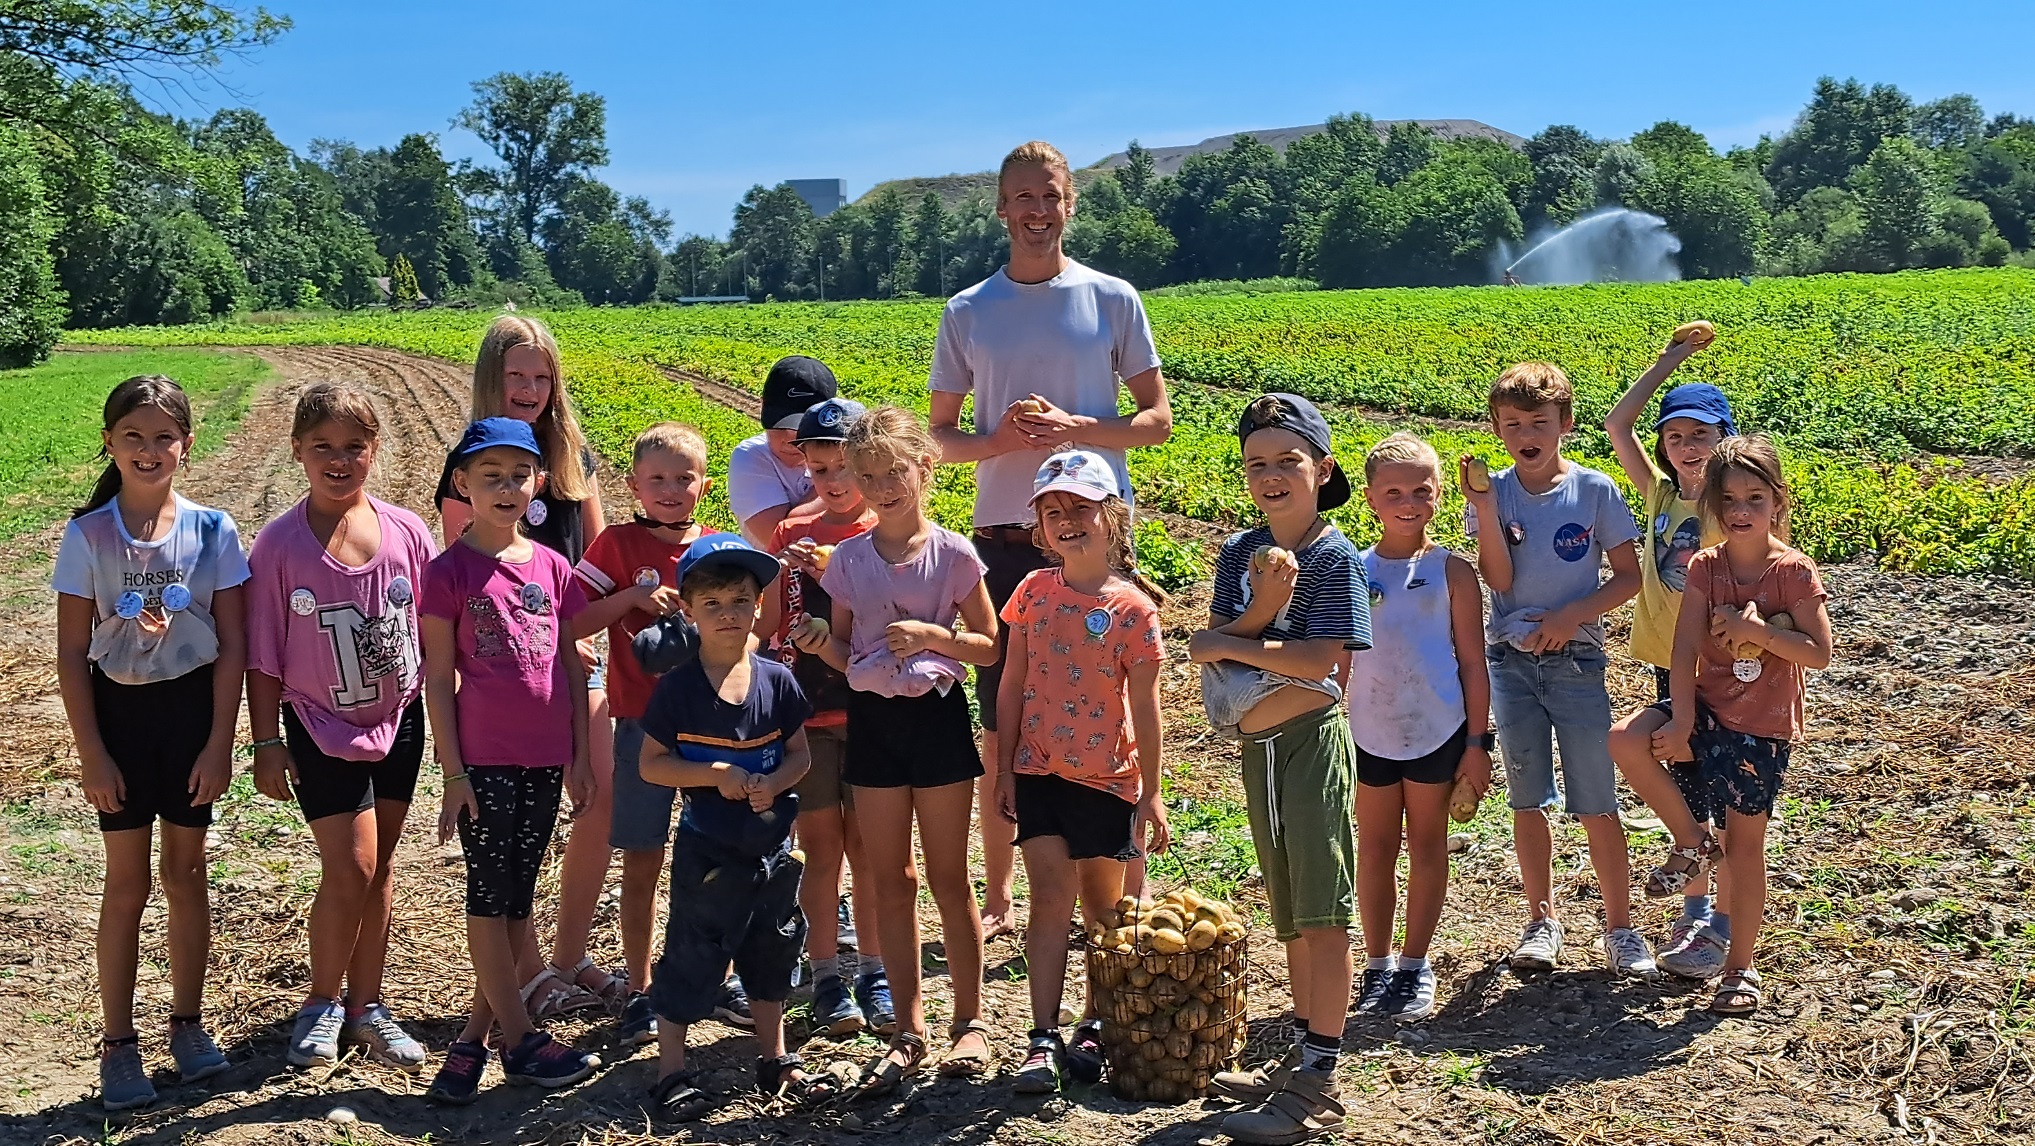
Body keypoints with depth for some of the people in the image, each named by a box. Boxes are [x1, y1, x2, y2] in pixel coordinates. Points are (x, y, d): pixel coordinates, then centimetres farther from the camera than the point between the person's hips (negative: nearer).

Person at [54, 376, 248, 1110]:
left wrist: (219, 742, -7)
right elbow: (72, 655, -4)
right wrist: (91, 753, -7)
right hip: (120, 711, 0)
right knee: (127, 882, 7)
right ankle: (118, 1043, 18)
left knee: (186, 873, 11)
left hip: (192, 707, 0)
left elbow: (232, 646, -3)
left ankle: (187, 1023, 27)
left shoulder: (212, 530, -6)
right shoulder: (87, 535, -6)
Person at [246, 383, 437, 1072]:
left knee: (379, 867, 11)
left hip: (398, 720, 3)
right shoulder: (279, 544, -11)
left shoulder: (406, 532, -6)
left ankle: (365, 1007, 25)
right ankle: (322, 1003, 15)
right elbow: (263, 657, -5)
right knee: (350, 867, -8)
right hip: (322, 727, -3)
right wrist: (267, 744, -5)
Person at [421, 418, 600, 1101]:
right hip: (484, 760, -5)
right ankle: (519, 1040, 11)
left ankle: (477, 1031, 22)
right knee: (491, 896, 2)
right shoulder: (450, 572, -5)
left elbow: (570, 665, 10)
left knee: (517, 897, 10)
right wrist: (453, 773, -8)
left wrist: (580, 755, 8)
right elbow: (438, 679, -5)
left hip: (545, 759, 5)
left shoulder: (551, 566, 7)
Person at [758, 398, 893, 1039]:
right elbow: (768, 627, 7)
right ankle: (826, 979, 14)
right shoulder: (792, 533, 7)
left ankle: (874, 976, 18)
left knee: (868, 848, 6)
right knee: (821, 847, 6)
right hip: (805, 715, 2)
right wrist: (778, 571, -11)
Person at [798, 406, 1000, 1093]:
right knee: (890, 880, 8)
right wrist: (821, 644, -12)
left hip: (937, 718, -3)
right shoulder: (848, 559, 3)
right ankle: (909, 1030, 17)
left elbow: (989, 647, -1)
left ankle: (970, 1019, 19)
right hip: (872, 720, 3)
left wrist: (933, 634, -17)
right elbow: (846, 654, 9)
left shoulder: (952, 554, -6)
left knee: (947, 876, 5)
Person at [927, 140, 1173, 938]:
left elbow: (1157, 419, 3)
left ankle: (1132, 886, 19)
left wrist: (1075, 428, -14)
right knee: (1003, 727, 7)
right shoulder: (967, 313, 6)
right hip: (1003, 539, 1)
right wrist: (995, 440, -12)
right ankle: (998, 898, 19)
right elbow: (938, 435, 10)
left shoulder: (1112, 300, 2)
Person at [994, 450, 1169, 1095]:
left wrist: (1151, 793, -5)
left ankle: (1094, 1026, 25)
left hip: (1108, 777, -1)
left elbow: (1144, 707, -6)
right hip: (1040, 772, 1)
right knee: (1050, 896, -6)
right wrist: (1005, 765, 4)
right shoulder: (1034, 592, 0)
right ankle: (1044, 1039, -3)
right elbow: (1013, 684, 6)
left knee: (1103, 907, 10)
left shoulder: (1133, 607, -8)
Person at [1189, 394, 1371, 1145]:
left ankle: (1319, 1084, 0)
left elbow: (1316, 661, -18)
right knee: (1290, 911, 15)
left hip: (1311, 739, -7)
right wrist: (1263, 606, -19)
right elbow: (1218, 645, -3)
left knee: (1323, 910, -4)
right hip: (1258, 744, 7)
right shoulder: (1241, 554, 7)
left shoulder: (1335, 557, -10)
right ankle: (1303, 1053, 26)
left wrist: (1232, 645, -12)